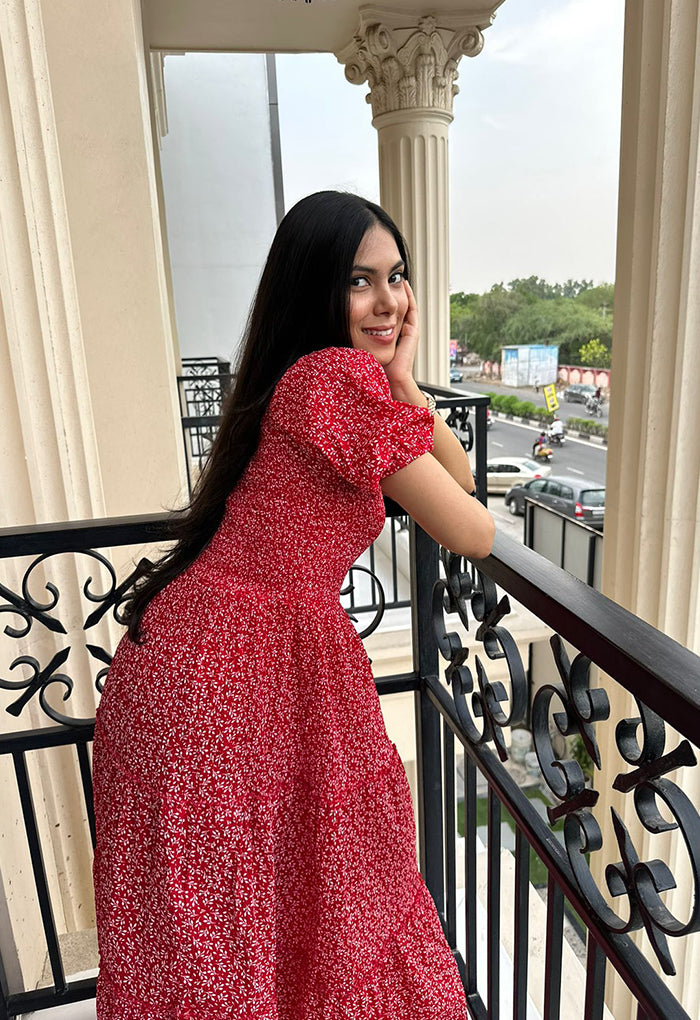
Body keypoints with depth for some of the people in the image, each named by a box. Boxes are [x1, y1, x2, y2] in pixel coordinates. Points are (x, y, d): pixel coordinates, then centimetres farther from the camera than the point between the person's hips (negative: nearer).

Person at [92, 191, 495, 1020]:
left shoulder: (309, 376, 11)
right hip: (226, 678, -9)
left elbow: (457, 481, 14)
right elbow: (472, 534, -13)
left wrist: (401, 381, 0)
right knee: (221, 947, 16)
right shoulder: (342, 376, -19)